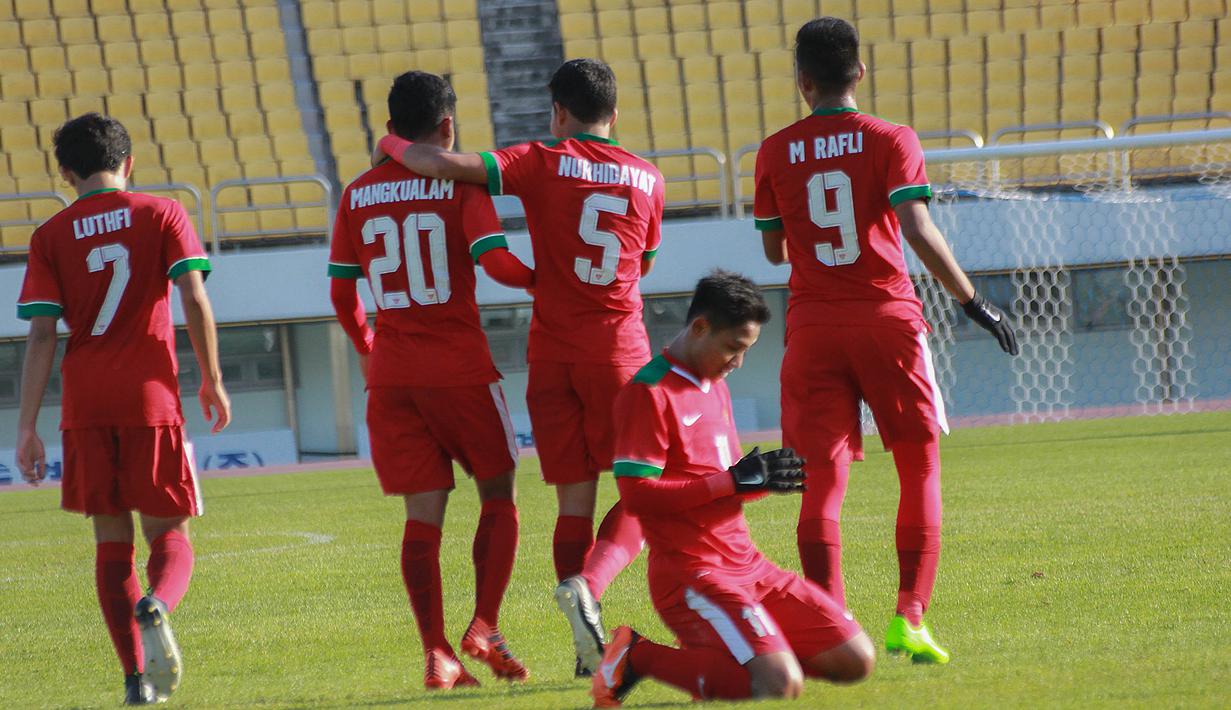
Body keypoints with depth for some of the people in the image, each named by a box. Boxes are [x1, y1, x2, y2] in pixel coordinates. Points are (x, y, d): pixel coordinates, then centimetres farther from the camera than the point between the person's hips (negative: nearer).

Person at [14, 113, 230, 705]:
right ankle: (156, 606, -27)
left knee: (112, 541, 10)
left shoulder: (51, 236, 5)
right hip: (151, 398, -1)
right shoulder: (161, 214, 3)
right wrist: (211, 380, 3)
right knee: (169, 535, 6)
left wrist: (27, 429, -1)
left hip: (85, 406, 1)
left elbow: (41, 334, -1)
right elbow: (194, 299, -7)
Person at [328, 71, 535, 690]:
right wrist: (541, 279, 1)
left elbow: (341, 290, 13)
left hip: (392, 375, 4)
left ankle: (436, 652, -3)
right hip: (461, 370, -4)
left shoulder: (358, 196, 8)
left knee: (423, 513, 4)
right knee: (498, 495, 11)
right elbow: (493, 260, -18)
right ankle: (484, 628, -3)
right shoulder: (459, 185, -6)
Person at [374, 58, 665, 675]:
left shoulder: (543, 164, -2)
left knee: (574, 504, 5)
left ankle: (588, 643, -8)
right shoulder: (647, 179, 7)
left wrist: (392, 145, 6)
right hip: (620, 349, 0)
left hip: (553, 353, 0)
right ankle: (588, 584, -21)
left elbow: (441, 163, -14)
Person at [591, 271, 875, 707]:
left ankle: (716, 654, 13)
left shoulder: (714, 386, 18)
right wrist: (734, 480, -19)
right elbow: (636, 494, -19)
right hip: (690, 574, -9)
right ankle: (638, 657, -8)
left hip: (748, 566, 9)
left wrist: (764, 479, 2)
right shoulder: (648, 393, -11)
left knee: (856, 659, 0)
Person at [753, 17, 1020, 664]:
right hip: (887, 317, -2)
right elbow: (918, 231, -14)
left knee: (822, 478, 0)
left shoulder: (776, 152, 5)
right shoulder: (891, 141, -3)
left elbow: (774, 251, 12)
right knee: (920, 468, 9)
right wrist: (974, 302, -8)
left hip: (812, 326, 2)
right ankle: (909, 618, -4)